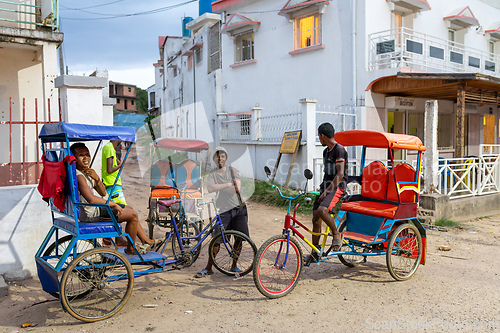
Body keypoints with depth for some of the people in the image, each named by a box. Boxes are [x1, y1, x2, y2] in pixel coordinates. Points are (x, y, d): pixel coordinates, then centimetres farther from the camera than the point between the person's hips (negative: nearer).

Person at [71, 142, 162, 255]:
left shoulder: (87, 172, 8)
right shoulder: (79, 176, -24)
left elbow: (103, 193, 5)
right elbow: (91, 199, -34)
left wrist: (97, 179, -14)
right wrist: (113, 204, -24)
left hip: (96, 207, 11)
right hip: (91, 213, -11)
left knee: (129, 209, 20)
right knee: (133, 214, -8)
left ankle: (146, 241, 29)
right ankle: (131, 248, 12)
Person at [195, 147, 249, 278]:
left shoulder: (233, 171, 2)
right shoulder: (211, 174, 0)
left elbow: (237, 188, -13)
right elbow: (210, 189, -20)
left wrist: (219, 187, -16)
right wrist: (228, 185, -23)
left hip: (239, 209, 2)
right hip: (223, 211, -1)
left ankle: (234, 266, 18)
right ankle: (208, 268, 9)